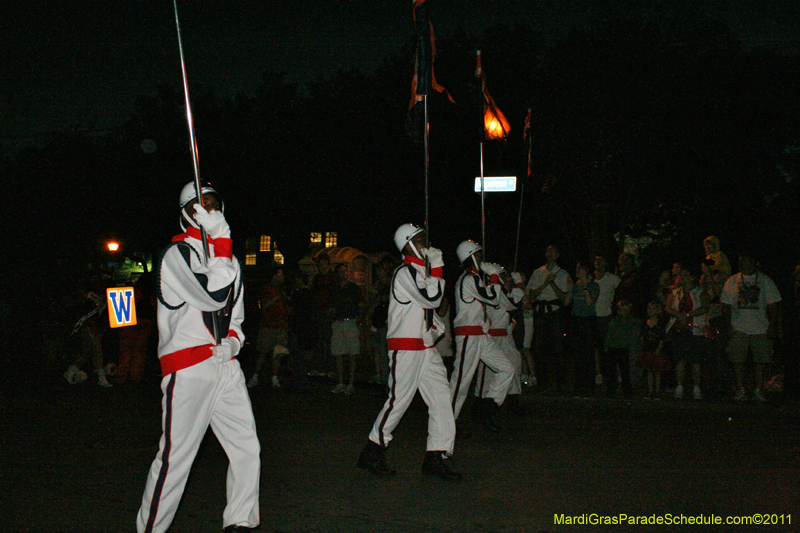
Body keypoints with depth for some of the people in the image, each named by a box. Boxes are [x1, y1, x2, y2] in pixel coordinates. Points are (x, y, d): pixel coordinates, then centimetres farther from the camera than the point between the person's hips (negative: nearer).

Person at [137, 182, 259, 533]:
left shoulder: (224, 255, 19)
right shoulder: (178, 252, -7)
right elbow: (215, 294, -22)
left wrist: (232, 341, 5)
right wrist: (222, 239, -19)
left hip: (225, 365, 8)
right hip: (188, 368, -7)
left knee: (247, 448, 6)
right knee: (176, 456, -7)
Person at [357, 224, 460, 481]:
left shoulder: (419, 271, 19)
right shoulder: (406, 272, -12)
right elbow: (432, 297, -21)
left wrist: (435, 326, 14)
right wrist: (437, 267, -13)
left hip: (425, 347, 9)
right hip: (406, 347, -9)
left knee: (441, 397, 1)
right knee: (399, 399, -6)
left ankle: (436, 457, 5)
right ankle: (372, 453, 8)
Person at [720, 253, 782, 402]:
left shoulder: (765, 280, 5)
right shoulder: (732, 281, 9)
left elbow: (773, 305, 4)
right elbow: (727, 306, 9)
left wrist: (773, 326, -4)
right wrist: (728, 325, -1)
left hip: (761, 328, -1)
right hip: (738, 328, 1)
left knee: (760, 361, 1)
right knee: (737, 361, -2)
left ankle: (758, 390, 11)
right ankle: (740, 390, 8)